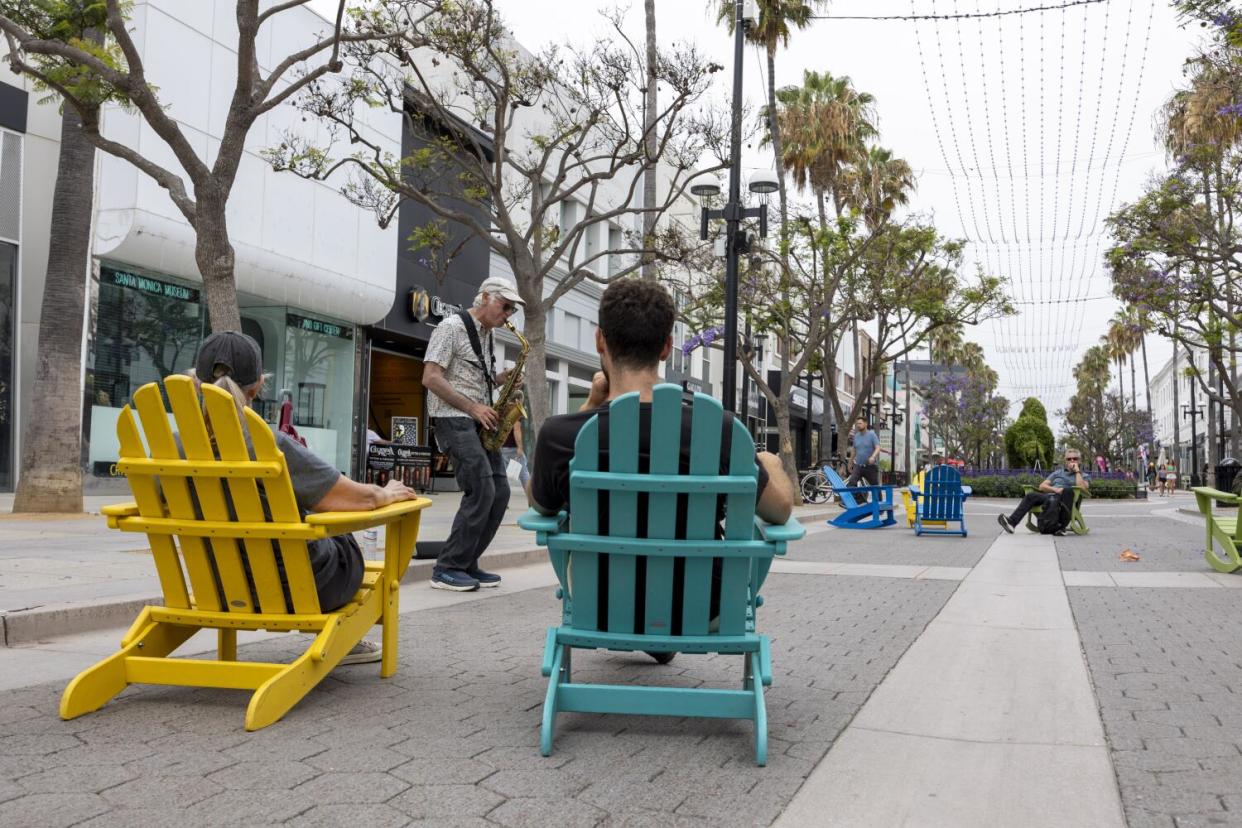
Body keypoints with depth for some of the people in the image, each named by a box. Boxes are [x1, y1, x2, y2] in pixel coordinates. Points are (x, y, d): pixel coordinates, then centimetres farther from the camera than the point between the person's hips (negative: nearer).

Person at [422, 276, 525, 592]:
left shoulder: (486, 335, 17)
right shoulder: (452, 327, -8)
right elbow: (430, 378, -16)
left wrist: (501, 380, 5)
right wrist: (473, 408, -19)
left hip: (478, 422, 9)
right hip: (453, 420, -9)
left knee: (499, 491, 2)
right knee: (481, 491, -16)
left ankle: (466, 564, 10)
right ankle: (447, 569, -6)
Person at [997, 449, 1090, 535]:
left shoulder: (1084, 476, 18)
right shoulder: (1058, 472, 30)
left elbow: (1082, 489, -7)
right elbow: (1042, 486, 17)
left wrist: (1077, 471, 1)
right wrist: (1054, 489, -4)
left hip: (1064, 501, -4)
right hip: (1049, 496, 4)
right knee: (1031, 495, -26)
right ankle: (1012, 522, -41)